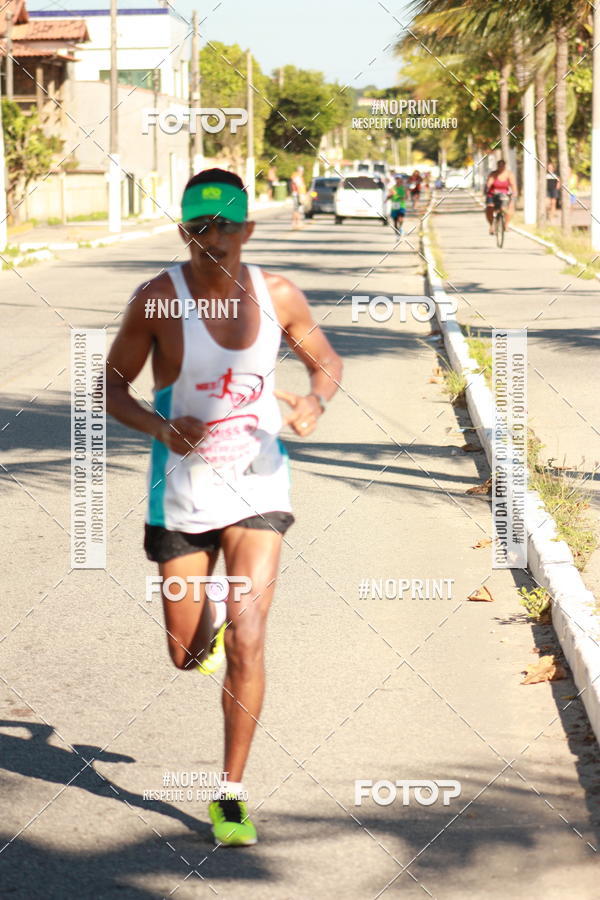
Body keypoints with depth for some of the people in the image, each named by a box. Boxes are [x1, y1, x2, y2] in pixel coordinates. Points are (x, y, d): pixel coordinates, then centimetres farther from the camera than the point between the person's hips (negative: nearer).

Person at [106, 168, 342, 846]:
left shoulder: (278, 296, -6)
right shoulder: (158, 299, -13)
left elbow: (325, 361, 10)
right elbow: (112, 386, -4)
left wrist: (315, 400, -13)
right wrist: (159, 427, -23)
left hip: (257, 490, 0)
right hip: (181, 494, 0)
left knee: (245, 640, -13)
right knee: (187, 654, 11)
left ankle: (231, 795, -1)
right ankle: (206, 621, 51)